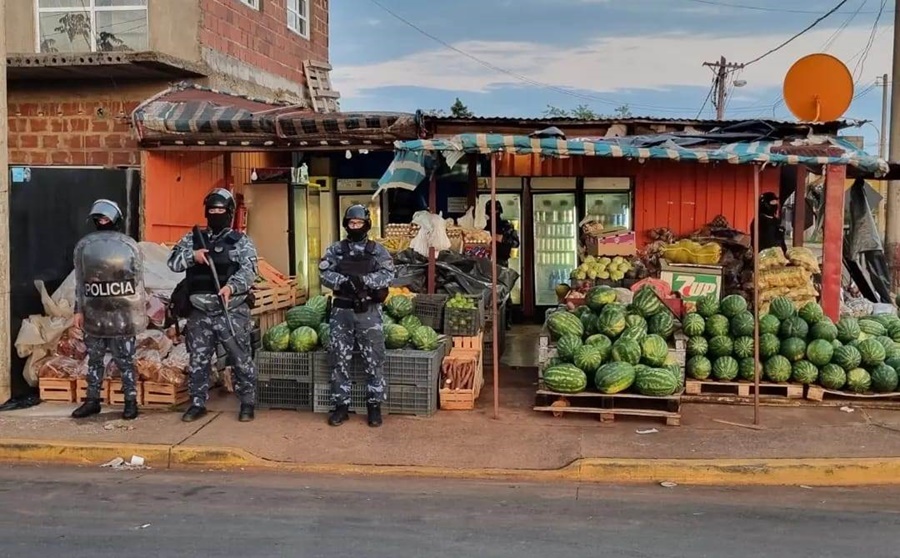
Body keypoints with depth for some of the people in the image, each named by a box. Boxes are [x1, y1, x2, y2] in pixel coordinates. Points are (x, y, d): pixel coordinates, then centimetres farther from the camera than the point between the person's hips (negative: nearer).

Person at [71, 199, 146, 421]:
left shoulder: (129, 246, -2)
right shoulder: (84, 245, 6)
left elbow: (138, 282, 1)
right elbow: (80, 282, 10)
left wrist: (139, 312, -1)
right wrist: (79, 310, 5)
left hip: (122, 315, -3)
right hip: (94, 314, 3)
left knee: (124, 360, 3)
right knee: (94, 359, 11)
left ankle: (130, 400, 10)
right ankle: (92, 400, 21)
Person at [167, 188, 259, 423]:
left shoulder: (241, 241, 1)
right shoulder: (193, 238, 12)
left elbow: (249, 270, -12)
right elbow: (173, 261, 5)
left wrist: (231, 286, -30)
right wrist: (192, 255, -15)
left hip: (232, 313, -3)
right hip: (200, 313, 3)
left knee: (241, 359, 1)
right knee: (198, 360, 9)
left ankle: (247, 403, 12)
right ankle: (197, 403, 21)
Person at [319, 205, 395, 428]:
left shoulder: (378, 251, 4)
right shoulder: (335, 249, 8)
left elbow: (388, 275, -10)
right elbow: (324, 273, -5)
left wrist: (363, 280, -22)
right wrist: (344, 281, -21)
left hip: (369, 311, -1)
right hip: (342, 310, 2)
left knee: (374, 360, 1)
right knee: (340, 360, 5)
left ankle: (374, 405, 11)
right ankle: (341, 405, 15)